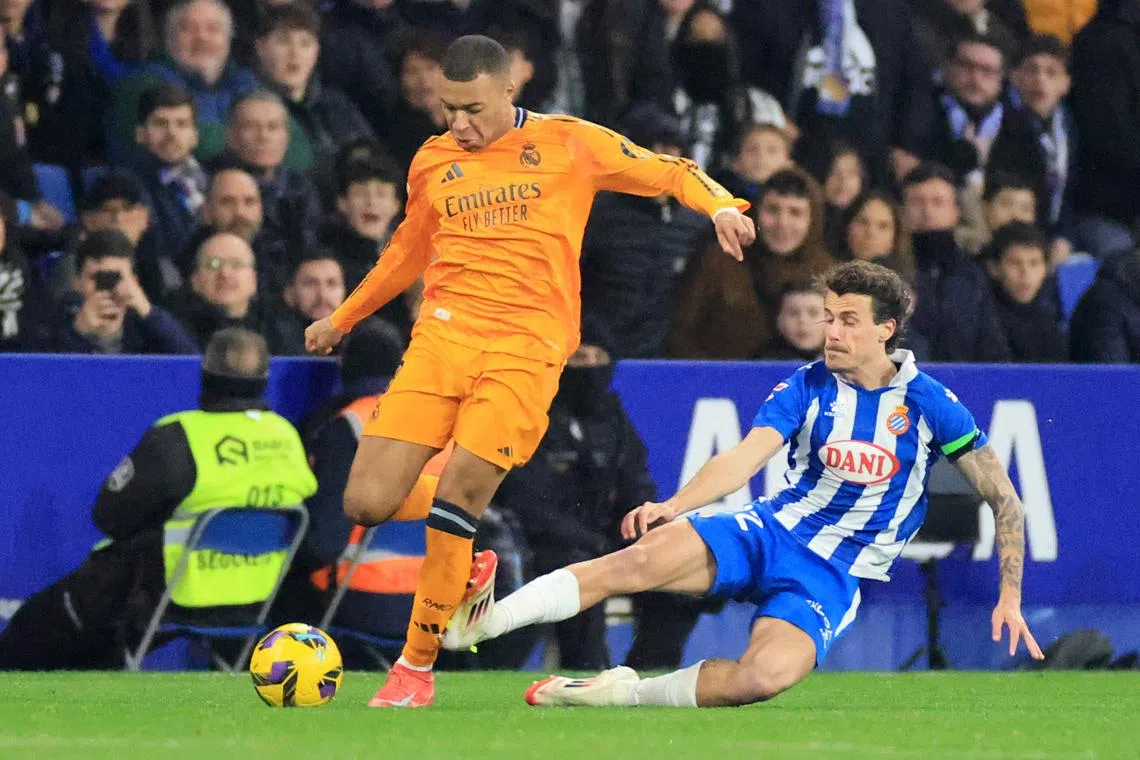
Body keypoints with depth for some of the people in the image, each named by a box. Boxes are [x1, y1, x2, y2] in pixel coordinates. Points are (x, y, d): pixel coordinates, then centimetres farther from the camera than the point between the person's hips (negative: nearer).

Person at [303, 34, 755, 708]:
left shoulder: (568, 143, 4)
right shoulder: (433, 162, 15)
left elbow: (666, 171, 9)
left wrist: (721, 205, -11)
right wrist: (342, 319, 39)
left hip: (527, 347, -4)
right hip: (442, 336, 4)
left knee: (462, 492, -18)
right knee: (368, 504, -10)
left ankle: (417, 667, -4)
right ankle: (463, 564, 21)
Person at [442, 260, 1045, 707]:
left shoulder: (928, 403, -5)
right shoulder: (808, 386, 1)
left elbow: (1004, 498, 1)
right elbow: (745, 458, -11)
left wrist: (1010, 593, -5)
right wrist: (674, 506, -30)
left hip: (832, 577, -2)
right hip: (771, 532, 2)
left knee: (766, 675, -35)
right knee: (643, 556, -27)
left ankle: (631, 692, -17)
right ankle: (478, 622, -31)